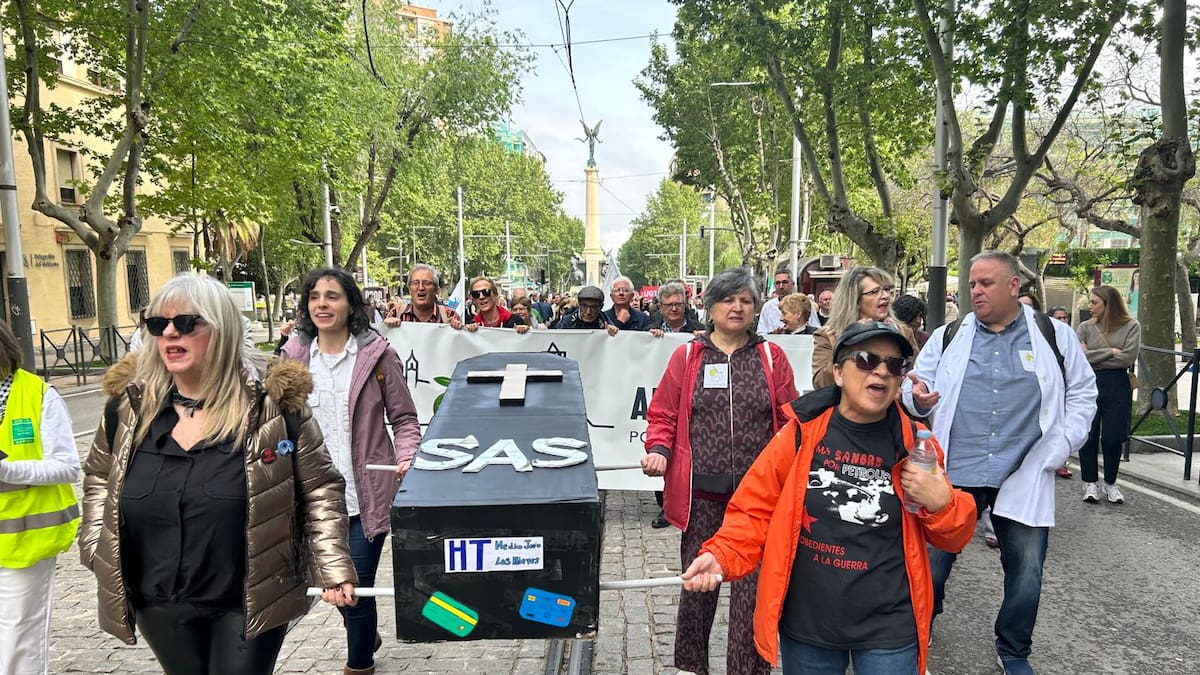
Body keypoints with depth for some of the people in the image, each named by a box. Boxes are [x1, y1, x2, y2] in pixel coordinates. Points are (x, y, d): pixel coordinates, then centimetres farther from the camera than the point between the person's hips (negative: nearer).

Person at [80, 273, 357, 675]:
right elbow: (99, 478, 17)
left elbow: (320, 488, -6)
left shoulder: (271, 402, -13)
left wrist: (333, 568, -11)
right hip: (158, 605, 5)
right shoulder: (130, 404, -1)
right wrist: (97, 548, 6)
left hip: (249, 603, -4)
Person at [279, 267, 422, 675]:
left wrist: (406, 457, -18)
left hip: (366, 493, -4)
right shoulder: (294, 355, 2)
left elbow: (403, 417, -2)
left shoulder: (377, 353, -6)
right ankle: (367, 636, 50)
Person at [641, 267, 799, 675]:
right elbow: (662, 416, 8)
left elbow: (791, 420, 7)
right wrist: (659, 449, -9)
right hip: (702, 493, 1)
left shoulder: (772, 357, 6)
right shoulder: (687, 356, 5)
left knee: (753, 587, 2)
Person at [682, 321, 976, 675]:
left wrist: (940, 503, -15)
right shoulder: (801, 434, -7)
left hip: (889, 631, 0)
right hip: (805, 624, 0)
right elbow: (754, 511, -2)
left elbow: (952, 536, 6)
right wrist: (720, 556, -18)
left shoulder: (915, 444, -3)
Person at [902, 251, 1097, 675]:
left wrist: (1062, 446, -2)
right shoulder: (947, 337, 4)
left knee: (1026, 573, 9)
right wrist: (918, 398, -21)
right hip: (953, 475, 0)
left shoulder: (1055, 337, 4)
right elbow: (916, 390, 3)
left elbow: (1082, 393, 9)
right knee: (931, 562, 8)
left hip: (1024, 477, 0)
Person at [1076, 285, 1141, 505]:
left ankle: (1110, 484, 21)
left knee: (1113, 437, 3)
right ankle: (1089, 483, 16)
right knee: (1088, 435, 3)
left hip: (1118, 386, -1)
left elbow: (1128, 357, -11)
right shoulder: (1085, 327, 4)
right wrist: (1110, 352, -12)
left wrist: (1093, 357, -8)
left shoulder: (1131, 326, 0)